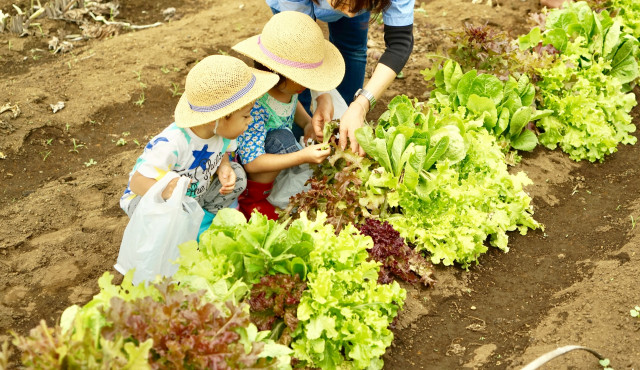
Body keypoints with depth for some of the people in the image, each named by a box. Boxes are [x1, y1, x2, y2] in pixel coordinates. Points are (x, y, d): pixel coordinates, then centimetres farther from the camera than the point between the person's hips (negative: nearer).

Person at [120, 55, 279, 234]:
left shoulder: (223, 131, -16)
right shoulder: (171, 144, -39)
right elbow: (137, 181, -36)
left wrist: (223, 168, -19)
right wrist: (165, 190, -59)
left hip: (195, 195, 6)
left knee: (237, 176, -10)